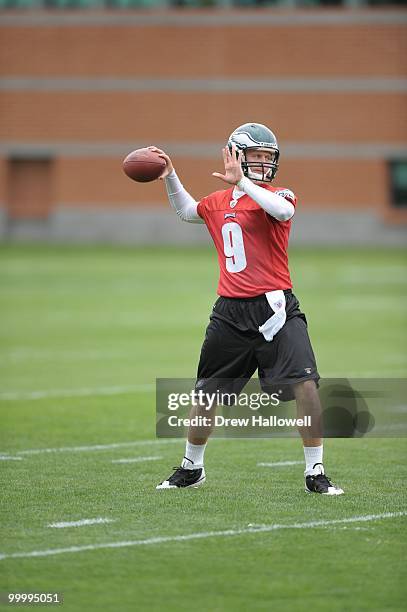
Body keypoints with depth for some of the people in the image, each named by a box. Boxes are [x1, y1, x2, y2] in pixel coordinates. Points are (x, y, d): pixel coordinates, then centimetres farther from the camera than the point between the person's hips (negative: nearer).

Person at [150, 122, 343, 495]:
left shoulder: (278, 195, -2)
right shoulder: (219, 202, 13)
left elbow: (283, 210, -28)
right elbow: (188, 211, 35)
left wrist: (241, 182, -28)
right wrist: (170, 177, 22)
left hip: (274, 307, -5)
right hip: (231, 311, 5)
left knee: (305, 383, -17)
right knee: (206, 393, 13)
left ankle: (315, 473, -7)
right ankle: (191, 468, 33)